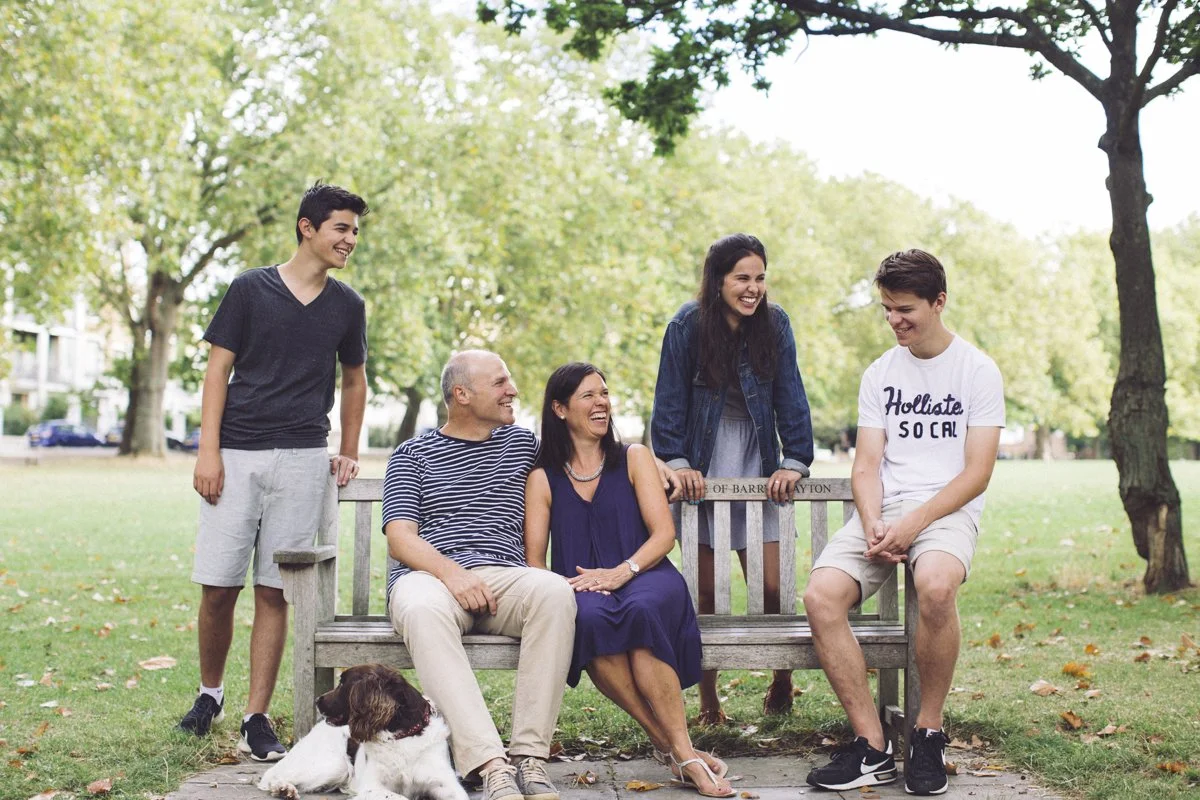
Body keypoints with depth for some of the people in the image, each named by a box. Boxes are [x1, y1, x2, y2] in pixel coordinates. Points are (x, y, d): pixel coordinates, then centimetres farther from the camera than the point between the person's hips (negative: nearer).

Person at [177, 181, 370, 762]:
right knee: (218, 586, -2)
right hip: (237, 454, -1)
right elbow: (217, 371, 2)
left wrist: (348, 452, 18)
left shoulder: (347, 305, 11)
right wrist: (208, 451, -6)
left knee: (273, 591, 0)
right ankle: (210, 692, 22)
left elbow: (353, 380, 24)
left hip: (303, 460, 1)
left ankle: (256, 720, 5)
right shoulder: (250, 289, 3)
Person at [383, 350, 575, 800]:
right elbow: (400, 540, 4)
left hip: (504, 576, 2)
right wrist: (452, 572, -16)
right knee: (422, 611, -39)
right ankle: (490, 764, -47)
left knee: (556, 592, -33)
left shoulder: (522, 444, 25)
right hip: (429, 575, -2)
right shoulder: (413, 455, 16)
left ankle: (530, 755, -34)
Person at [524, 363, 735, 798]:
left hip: (644, 579, 0)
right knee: (589, 618, -37)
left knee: (641, 611, -38)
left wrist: (622, 572, -16)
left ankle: (679, 749, -37)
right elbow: (534, 559, 8)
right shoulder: (542, 478, 15)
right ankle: (675, 750, -32)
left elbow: (663, 533, 3)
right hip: (580, 590, 0)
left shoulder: (633, 458, 14)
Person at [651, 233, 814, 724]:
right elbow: (670, 403, -4)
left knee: (772, 587, -2)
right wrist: (675, 462, -13)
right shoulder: (687, 327, -6)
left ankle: (782, 683, 22)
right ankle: (707, 700, 13)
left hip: (757, 471, 1)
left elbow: (790, 399, 1)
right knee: (704, 592, 2)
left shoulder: (774, 325, 0)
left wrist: (794, 462, -7)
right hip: (701, 473, -1)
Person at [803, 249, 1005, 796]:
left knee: (935, 587, -38)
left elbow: (977, 473, -4)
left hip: (946, 511, -4)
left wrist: (915, 522, -16)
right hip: (882, 510, 4)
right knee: (820, 596, -24)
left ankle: (928, 734, -17)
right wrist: (873, 525, -12)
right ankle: (871, 748, -17)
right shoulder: (880, 374, 15)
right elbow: (867, 465, 8)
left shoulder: (977, 370, 3)